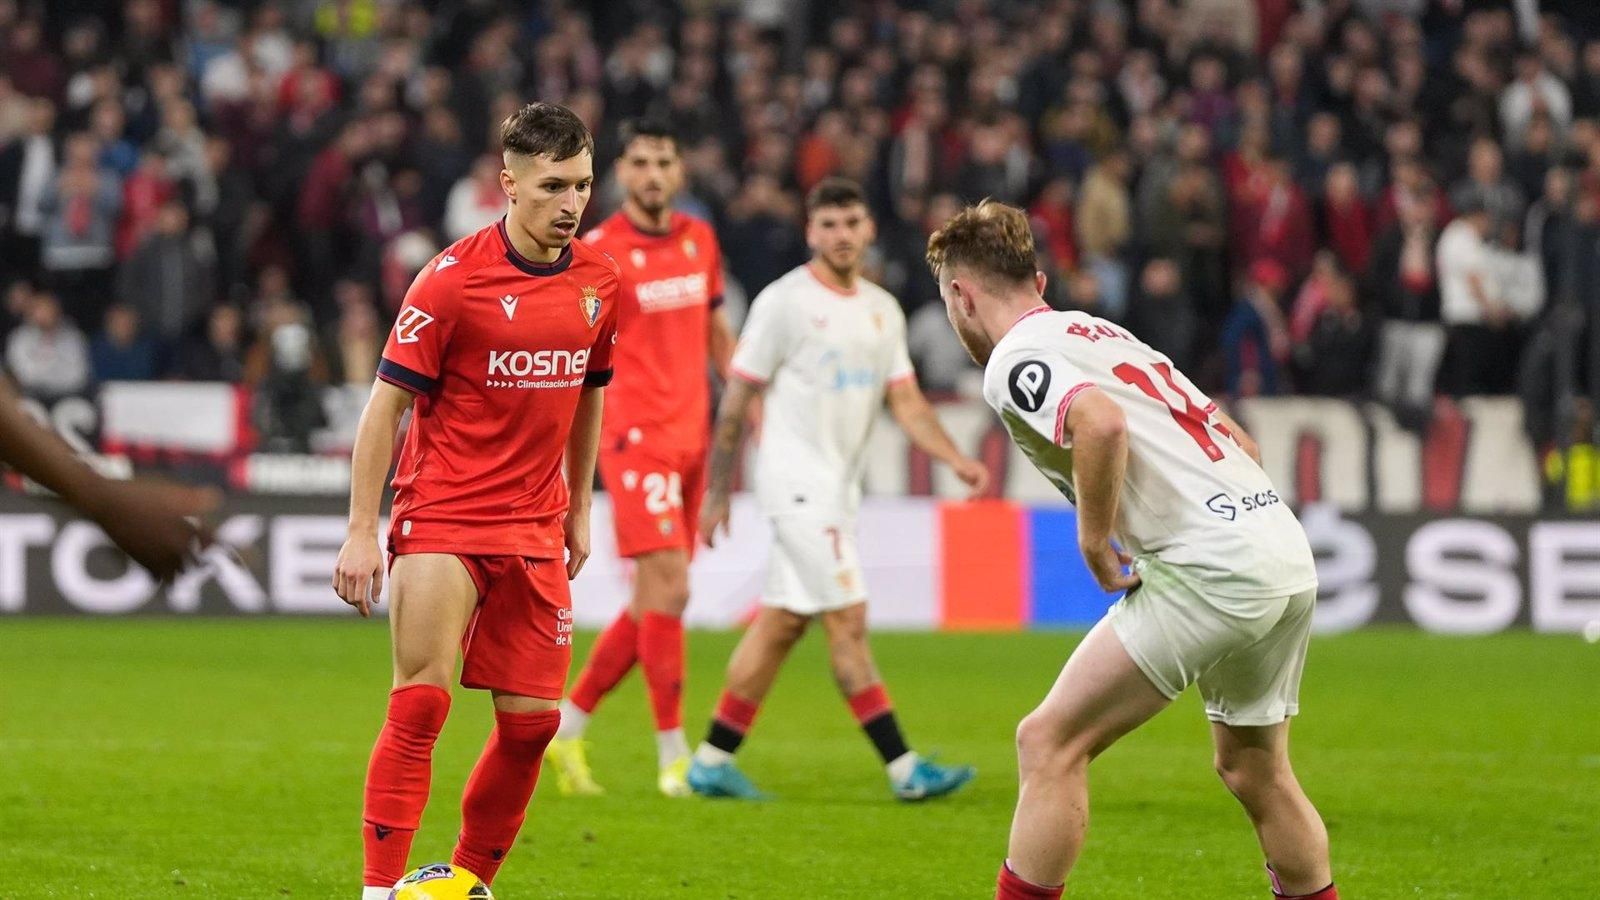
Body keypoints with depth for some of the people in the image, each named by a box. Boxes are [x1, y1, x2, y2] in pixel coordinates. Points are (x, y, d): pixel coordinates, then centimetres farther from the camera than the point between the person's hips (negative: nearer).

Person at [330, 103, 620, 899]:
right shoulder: (453, 280, -12)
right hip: (441, 519, -5)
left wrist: (578, 511, 20)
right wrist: (361, 533, -13)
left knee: (533, 721, 2)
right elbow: (386, 404, -9)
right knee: (419, 705, -14)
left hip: (534, 531, 5)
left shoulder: (598, 282, 4)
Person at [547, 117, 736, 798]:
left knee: (654, 604, 9)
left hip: (691, 435, 7)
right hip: (637, 435, -7)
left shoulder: (700, 239, 11)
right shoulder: (599, 250, -8)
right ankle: (673, 755, -8)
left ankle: (566, 729, 20)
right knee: (668, 588, -14)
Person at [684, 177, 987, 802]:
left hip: (840, 486, 8)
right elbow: (737, 400, -5)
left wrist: (956, 459, -8)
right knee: (848, 620, -10)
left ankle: (713, 761, 14)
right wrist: (717, 493, -4)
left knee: (783, 624, 8)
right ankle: (904, 768, -12)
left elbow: (906, 402, 9)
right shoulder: (785, 302, -8)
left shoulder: (883, 309, 12)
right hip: (797, 483, -8)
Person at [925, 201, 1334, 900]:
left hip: (1211, 567, -9)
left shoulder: (1013, 361, -4)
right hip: (1289, 556, 9)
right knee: (1254, 769, 23)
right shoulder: (1098, 332, 23)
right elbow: (1239, 444, 26)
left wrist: (1095, 543, -13)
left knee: (1050, 743, -3)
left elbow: (1103, 422, -26)